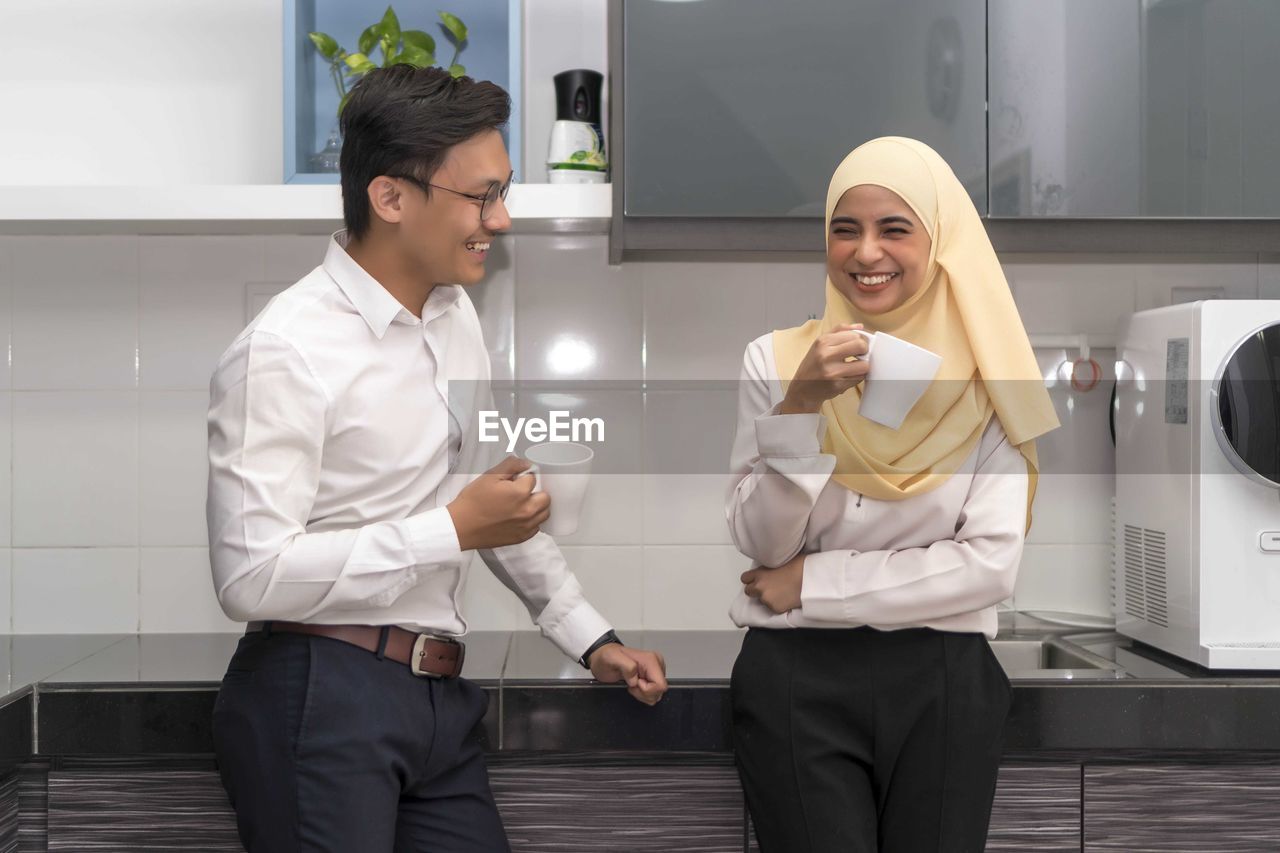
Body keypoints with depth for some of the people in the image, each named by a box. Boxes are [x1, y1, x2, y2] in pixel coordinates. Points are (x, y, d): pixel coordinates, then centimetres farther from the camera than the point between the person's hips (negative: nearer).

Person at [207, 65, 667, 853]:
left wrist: (590, 639, 19)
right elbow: (252, 575, -22)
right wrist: (455, 529, -19)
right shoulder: (286, 351, -16)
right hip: (321, 701, -7)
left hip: (440, 696, 7)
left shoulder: (455, 314, 8)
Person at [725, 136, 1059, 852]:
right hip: (795, 675, 0)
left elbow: (992, 563, -9)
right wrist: (801, 404, -18)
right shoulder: (776, 360, -1)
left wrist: (813, 583, -11)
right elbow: (760, 544, -4)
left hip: (943, 681, 1)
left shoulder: (986, 372, -2)